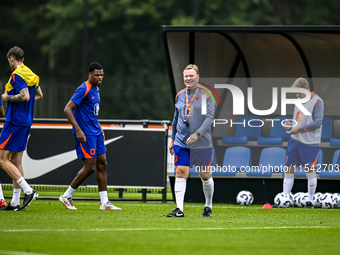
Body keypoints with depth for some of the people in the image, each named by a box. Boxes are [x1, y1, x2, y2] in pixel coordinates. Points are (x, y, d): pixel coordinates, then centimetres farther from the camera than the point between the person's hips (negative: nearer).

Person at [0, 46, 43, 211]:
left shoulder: (17, 75, -14)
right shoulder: (30, 74, 14)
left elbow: (25, 96, -26)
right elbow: (39, 95, 26)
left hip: (14, 122, -9)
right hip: (26, 122, 9)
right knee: (16, 160, 10)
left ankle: (28, 191, -16)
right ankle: (15, 202, 9)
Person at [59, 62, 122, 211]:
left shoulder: (96, 89, 14)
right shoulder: (84, 89, -16)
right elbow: (67, 109, -20)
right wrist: (78, 130, -24)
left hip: (96, 133, 9)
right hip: (85, 134, -9)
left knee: (102, 164, 6)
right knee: (90, 167, -9)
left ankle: (105, 202, 8)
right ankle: (66, 196, 3)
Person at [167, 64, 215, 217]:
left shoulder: (205, 95, -5)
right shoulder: (180, 96, 10)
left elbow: (209, 117, -13)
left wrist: (197, 134, -24)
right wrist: (172, 139, 18)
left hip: (202, 143, -3)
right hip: (181, 142, 3)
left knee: (205, 176, 6)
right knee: (180, 173, -8)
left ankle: (208, 207, 25)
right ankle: (179, 209, -12)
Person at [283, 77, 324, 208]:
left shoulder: (317, 102, -10)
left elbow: (317, 122, -15)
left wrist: (300, 129, -15)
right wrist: (290, 125, 2)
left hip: (309, 143, -7)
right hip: (295, 140, 7)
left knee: (310, 170, 0)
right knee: (289, 168, 4)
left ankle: (310, 201, 10)